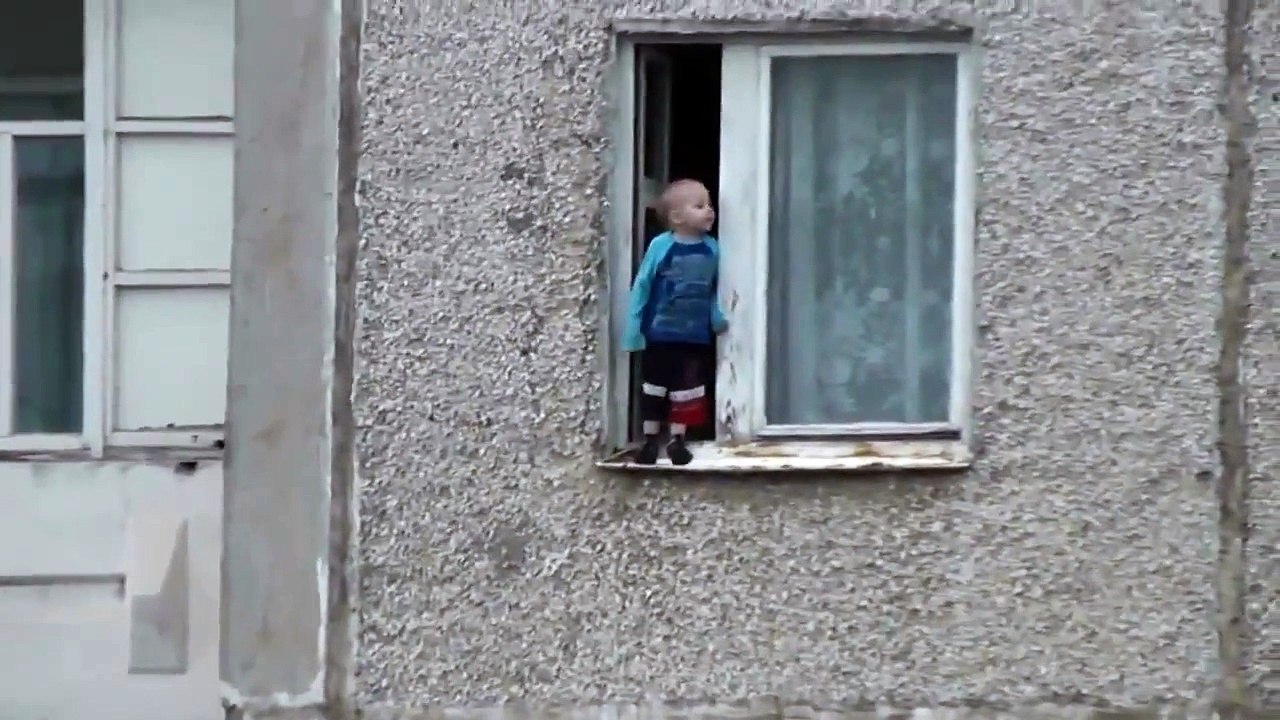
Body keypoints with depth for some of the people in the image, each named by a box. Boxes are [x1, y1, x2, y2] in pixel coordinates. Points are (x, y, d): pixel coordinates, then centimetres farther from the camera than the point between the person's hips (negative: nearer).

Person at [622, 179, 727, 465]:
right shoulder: (660, 246, -13)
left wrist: (717, 317, -7)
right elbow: (642, 286, -8)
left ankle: (677, 440, 23)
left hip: (695, 336, 2)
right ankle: (650, 440, 20)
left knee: (686, 388, 10)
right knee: (654, 387, 9)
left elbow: (714, 289, 7)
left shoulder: (711, 248, -4)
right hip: (659, 334, -2)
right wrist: (634, 329, -9)